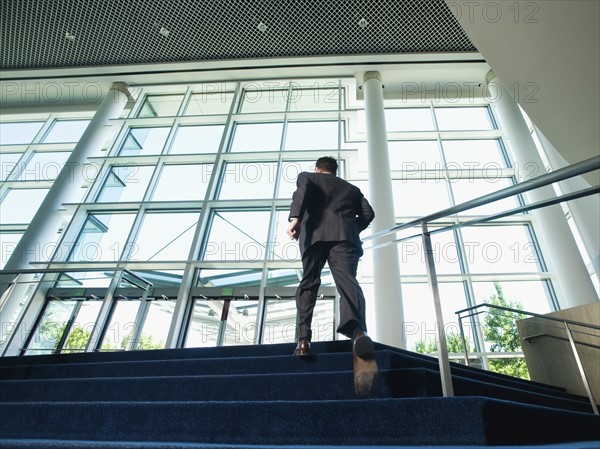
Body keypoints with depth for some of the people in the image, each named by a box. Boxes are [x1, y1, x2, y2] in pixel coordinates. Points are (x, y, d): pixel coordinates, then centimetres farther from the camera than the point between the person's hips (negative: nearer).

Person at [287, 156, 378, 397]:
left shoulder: (307, 176, 27)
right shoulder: (351, 188, 34)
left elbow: (303, 189, 1)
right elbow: (368, 213, 19)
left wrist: (295, 218, -12)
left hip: (315, 233, 0)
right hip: (345, 234, 1)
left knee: (308, 283, 10)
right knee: (347, 281, -18)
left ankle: (304, 338, -2)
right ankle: (358, 332, -46)